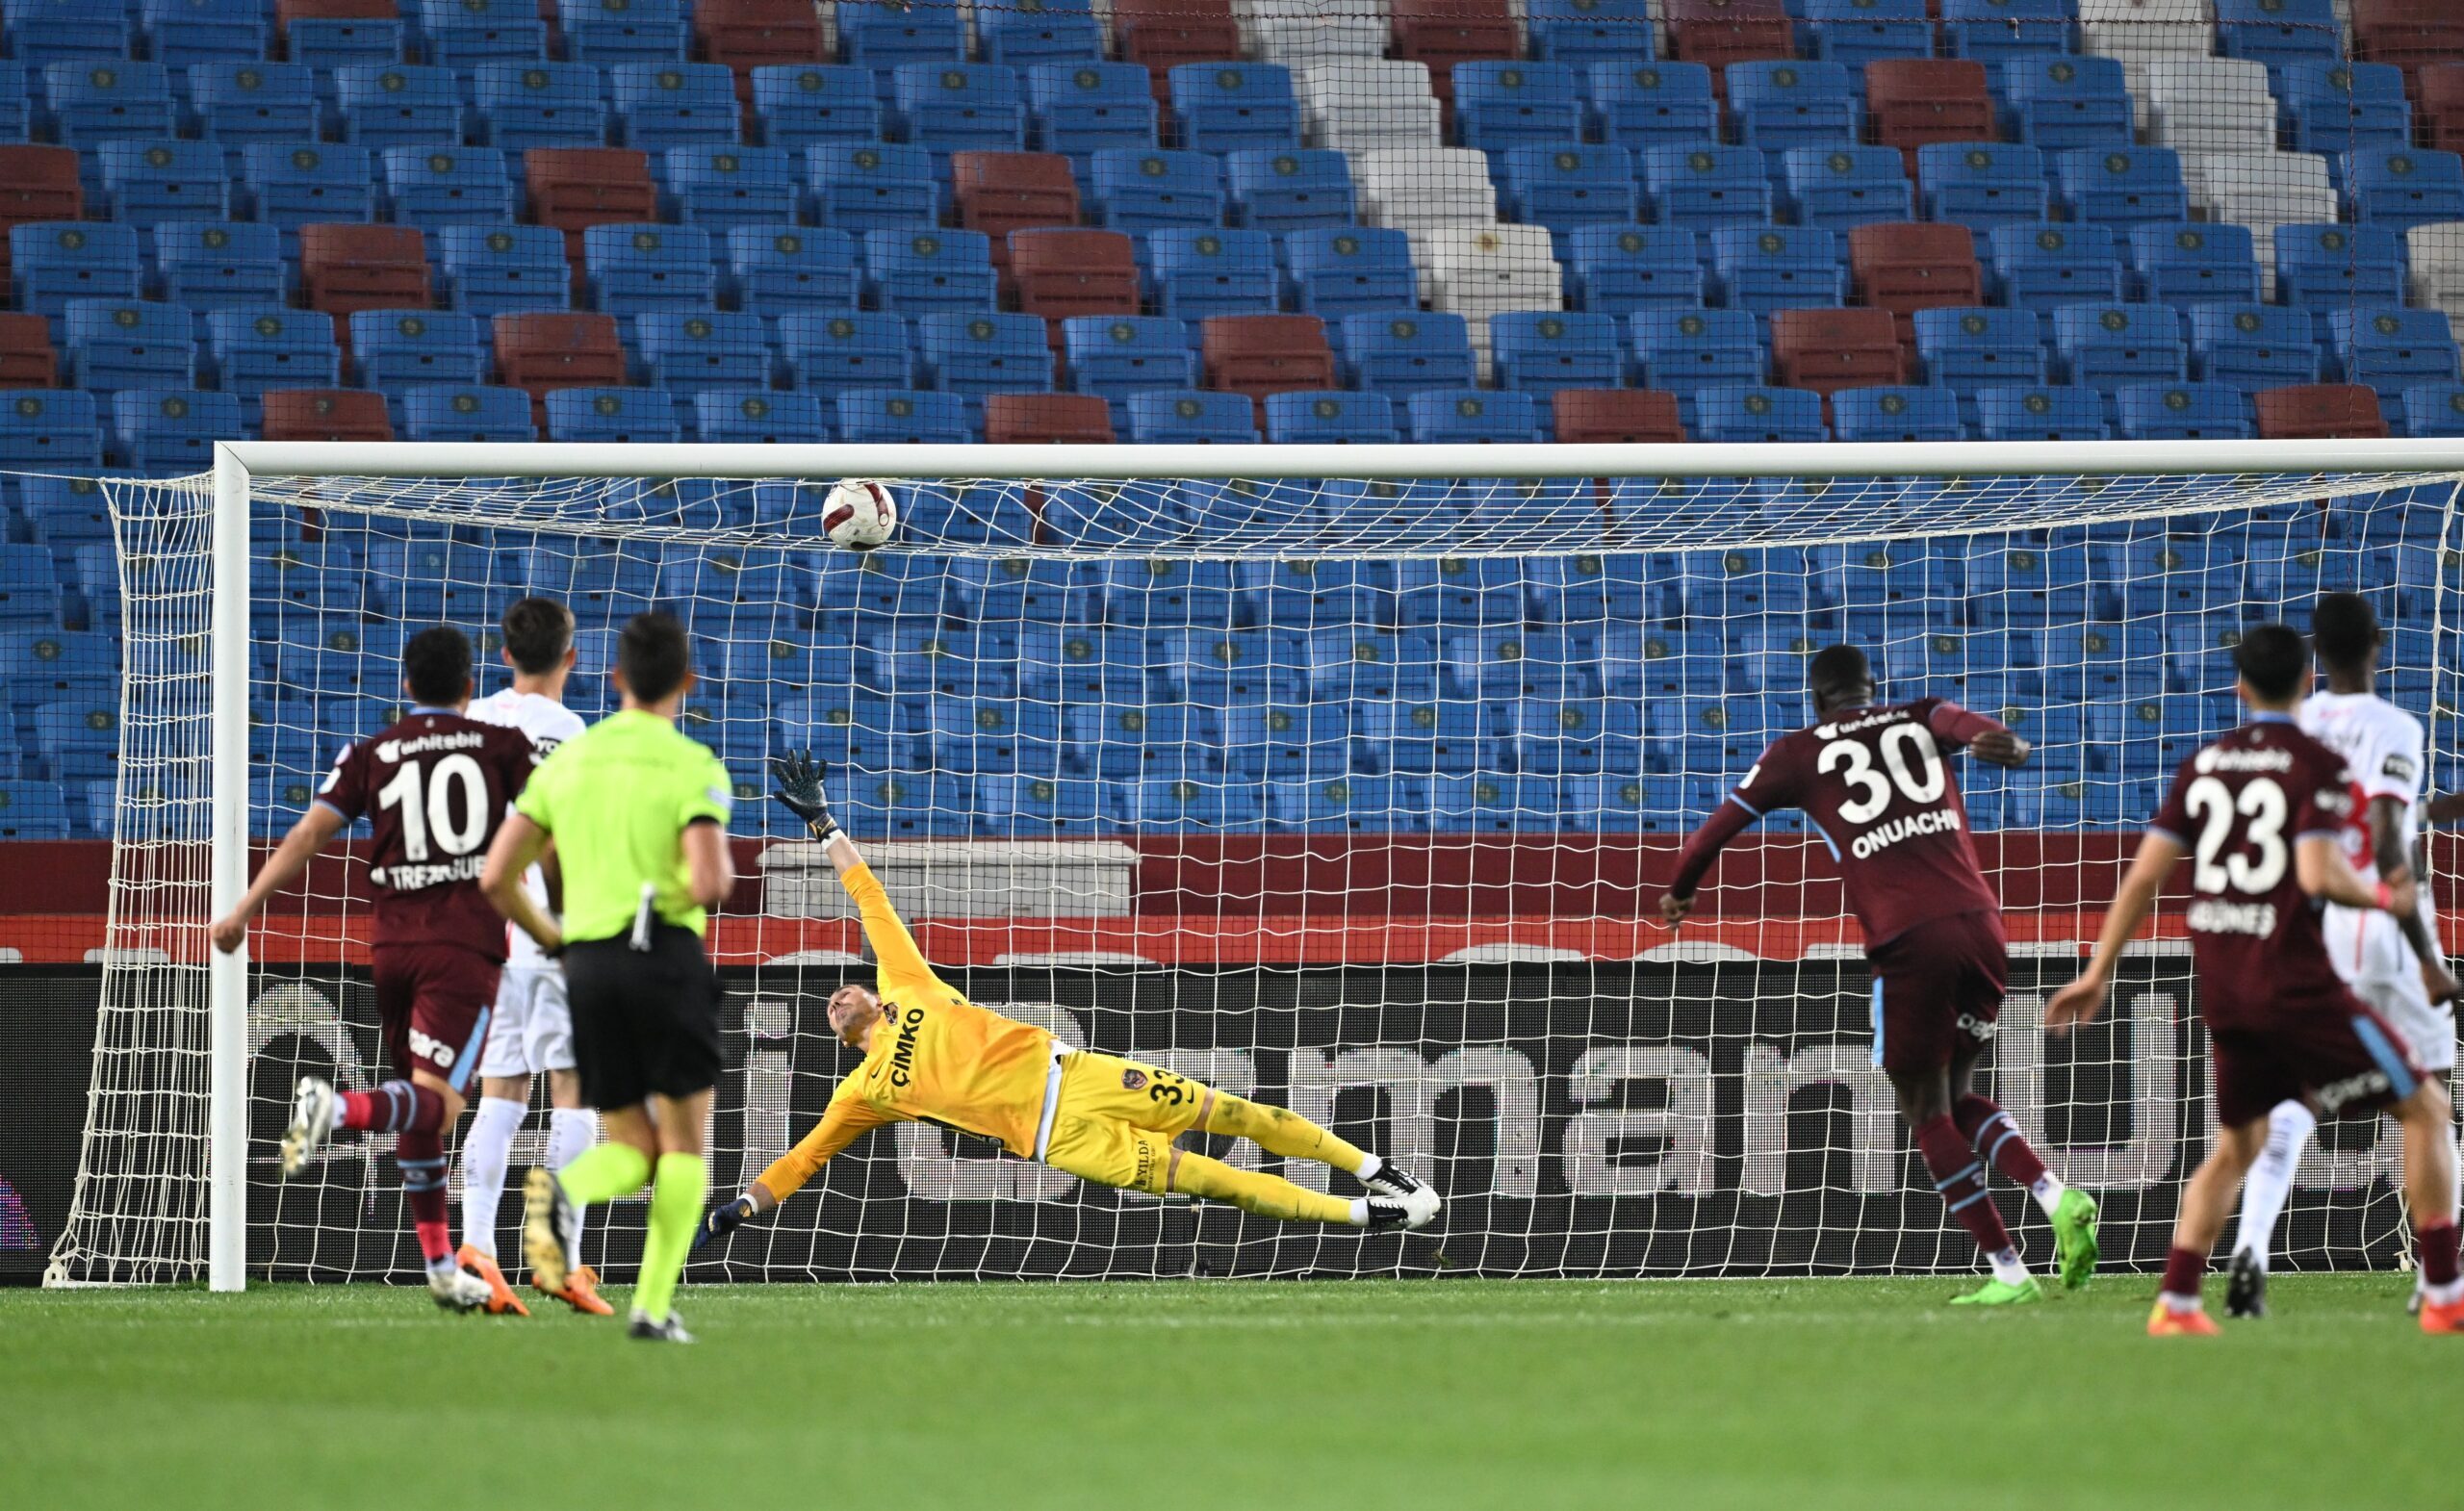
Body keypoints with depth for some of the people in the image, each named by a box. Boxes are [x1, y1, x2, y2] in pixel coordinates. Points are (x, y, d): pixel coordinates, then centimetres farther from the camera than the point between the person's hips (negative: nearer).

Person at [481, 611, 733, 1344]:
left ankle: (564, 1191, -24)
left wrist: (552, 939, 22)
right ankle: (654, 1305, -2)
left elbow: (496, 877, 8)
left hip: (588, 964, 4)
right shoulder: (693, 766, -6)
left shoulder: (566, 761, 9)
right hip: (669, 953, -4)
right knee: (685, 1139, 9)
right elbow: (709, 883, -18)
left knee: (632, 1148, 11)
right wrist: (721, 874, 6)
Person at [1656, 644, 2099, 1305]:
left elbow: (1722, 823, 22)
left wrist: (1680, 892, 40)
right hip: (1979, 922, 4)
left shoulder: (1798, 753, 14)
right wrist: (2007, 745, -27)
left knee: (1928, 1114, 9)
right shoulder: (1918, 720, 19)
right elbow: (1960, 721, -5)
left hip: (1908, 941, -4)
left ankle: (2009, 1271, 3)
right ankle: (2056, 1196, -3)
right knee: (1957, 1097, 20)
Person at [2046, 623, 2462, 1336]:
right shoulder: (2318, 765, -8)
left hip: (2219, 984, 6)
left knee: (2237, 1142, 22)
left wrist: (2099, 973, 12)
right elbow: (2318, 874, -21)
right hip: (2295, 982, -6)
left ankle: (2176, 1302, 11)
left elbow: (2144, 874, 7)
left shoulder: (2204, 763, 9)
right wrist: (2383, 897, -1)